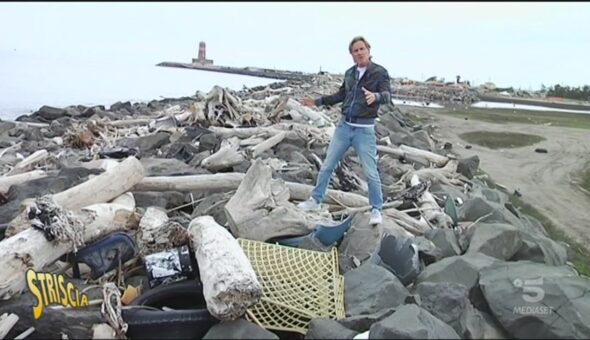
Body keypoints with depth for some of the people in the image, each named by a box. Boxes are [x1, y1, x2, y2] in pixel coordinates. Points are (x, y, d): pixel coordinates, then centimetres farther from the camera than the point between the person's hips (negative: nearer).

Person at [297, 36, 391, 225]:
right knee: (327, 165, 10)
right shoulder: (349, 73, 9)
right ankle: (316, 200, 25)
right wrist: (318, 101, 20)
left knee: (370, 172, -2)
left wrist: (375, 96, -42)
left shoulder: (379, 72, -6)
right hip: (343, 126, 5)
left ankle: (376, 209, 13)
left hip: (364, 130, -5)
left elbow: (387, 95, -19)